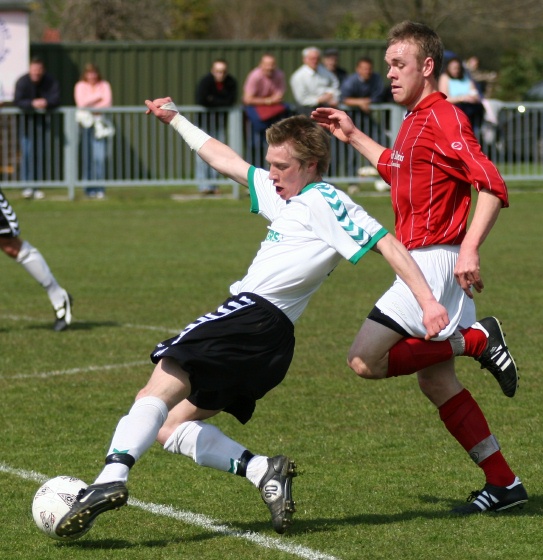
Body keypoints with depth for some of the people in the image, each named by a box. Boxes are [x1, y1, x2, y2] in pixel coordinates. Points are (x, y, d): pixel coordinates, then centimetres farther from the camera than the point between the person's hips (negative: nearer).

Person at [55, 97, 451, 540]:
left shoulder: (324, 201, -1)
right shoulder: (282, 193, 26)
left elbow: (387, 244, -7)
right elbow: (225, 161, 37)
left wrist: (428, 301, -15)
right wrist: (175, 120, 43)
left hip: (253, 315, -10)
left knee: (160, 389, -23)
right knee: (171, 426, 9)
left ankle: (112, 477, -42)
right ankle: (263, 471, -8)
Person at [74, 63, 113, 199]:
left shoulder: (104, 85, 10)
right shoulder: (80, 86, 8)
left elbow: (108, 103, -2)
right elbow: (81, 103, -6)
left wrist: (91, 106, -9)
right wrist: (98, 96, -3)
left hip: (100, 122, 0)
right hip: (86, 123, 0)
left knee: (100, 157, -9)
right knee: (88, 157, -4)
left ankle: (100, 189, -6)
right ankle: (89, 189, 1)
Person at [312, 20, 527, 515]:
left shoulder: (444, 117, -13)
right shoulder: (416, 120, 17)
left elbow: (493, 186, -22)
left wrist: (470, 250, -31)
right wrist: (353, 136, 34)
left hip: (436, 262, -10)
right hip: (421, 263, 10)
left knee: (366, 359, -15)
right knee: (435, 380, 11)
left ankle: (477, 340, -6)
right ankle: (504, 484, 14)